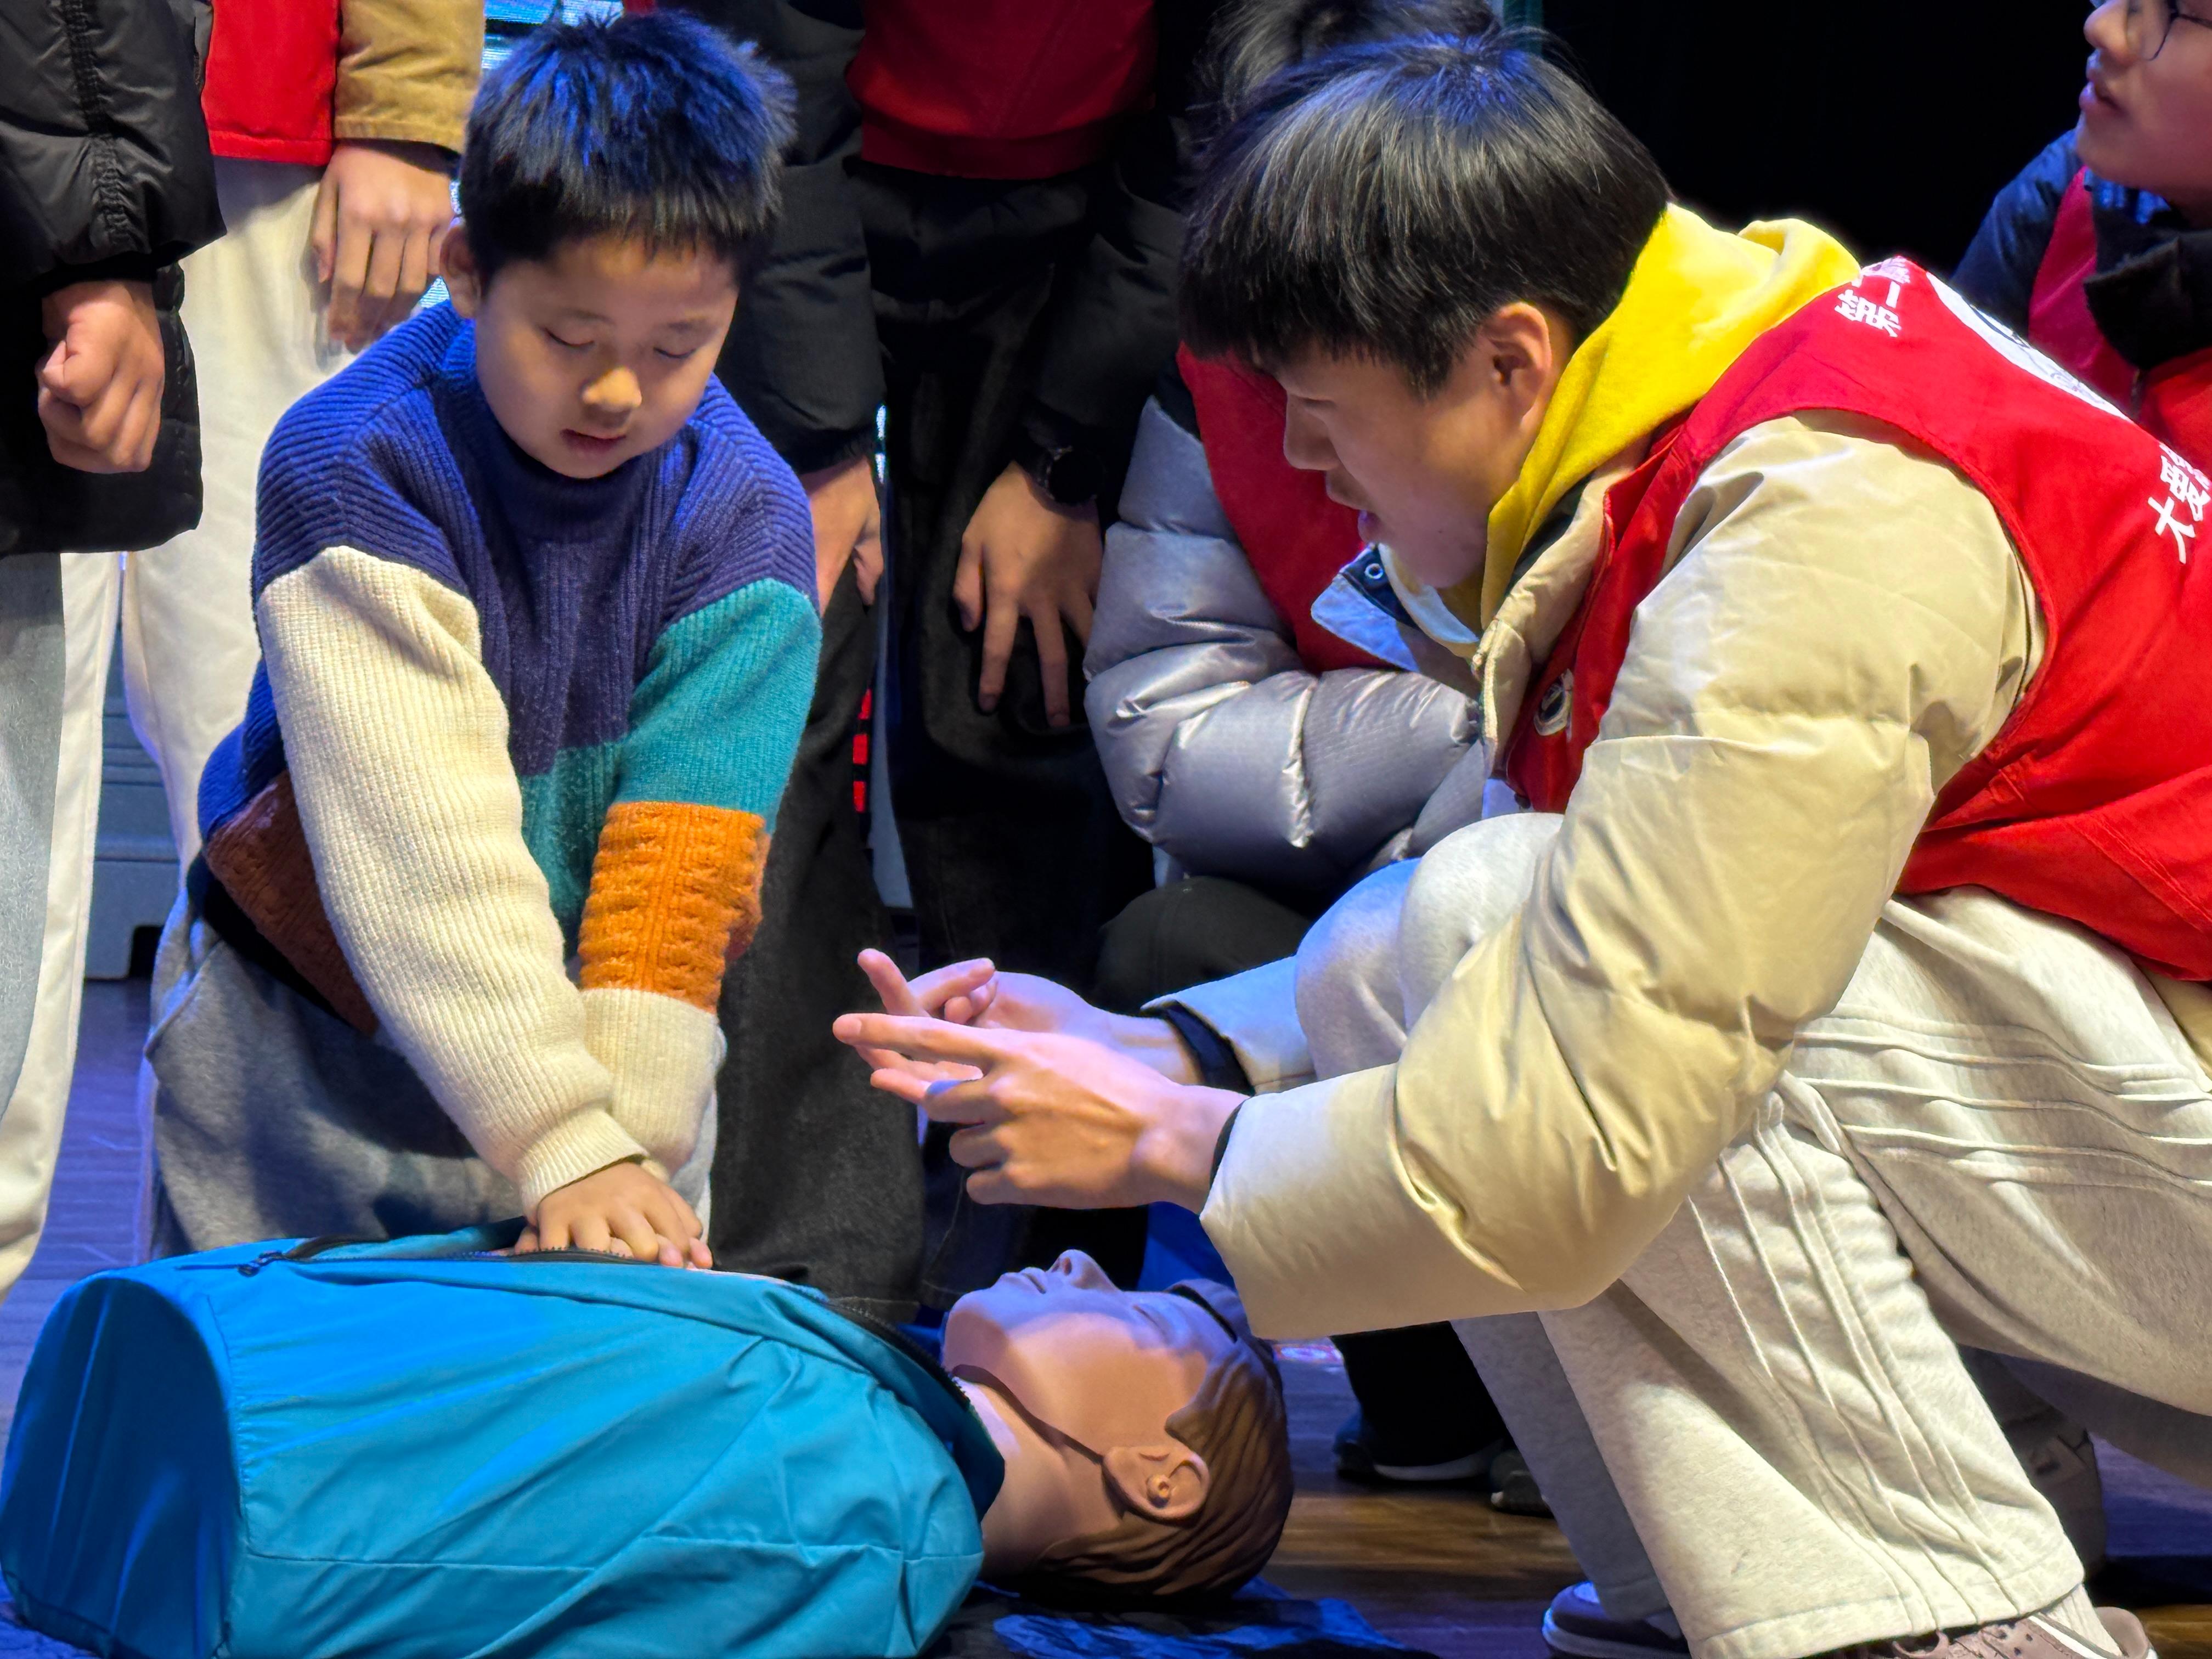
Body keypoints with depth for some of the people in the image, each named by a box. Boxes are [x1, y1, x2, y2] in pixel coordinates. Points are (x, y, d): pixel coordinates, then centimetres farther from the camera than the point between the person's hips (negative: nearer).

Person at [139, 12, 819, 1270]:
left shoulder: (744, 518, -11)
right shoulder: (354, 467, -21)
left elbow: (683, 864, -17)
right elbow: (426, 847, -28)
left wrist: (628, 1135, -28)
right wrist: (561, 1139, -34)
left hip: (600, 1041, 2)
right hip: (306, 1043, -2)